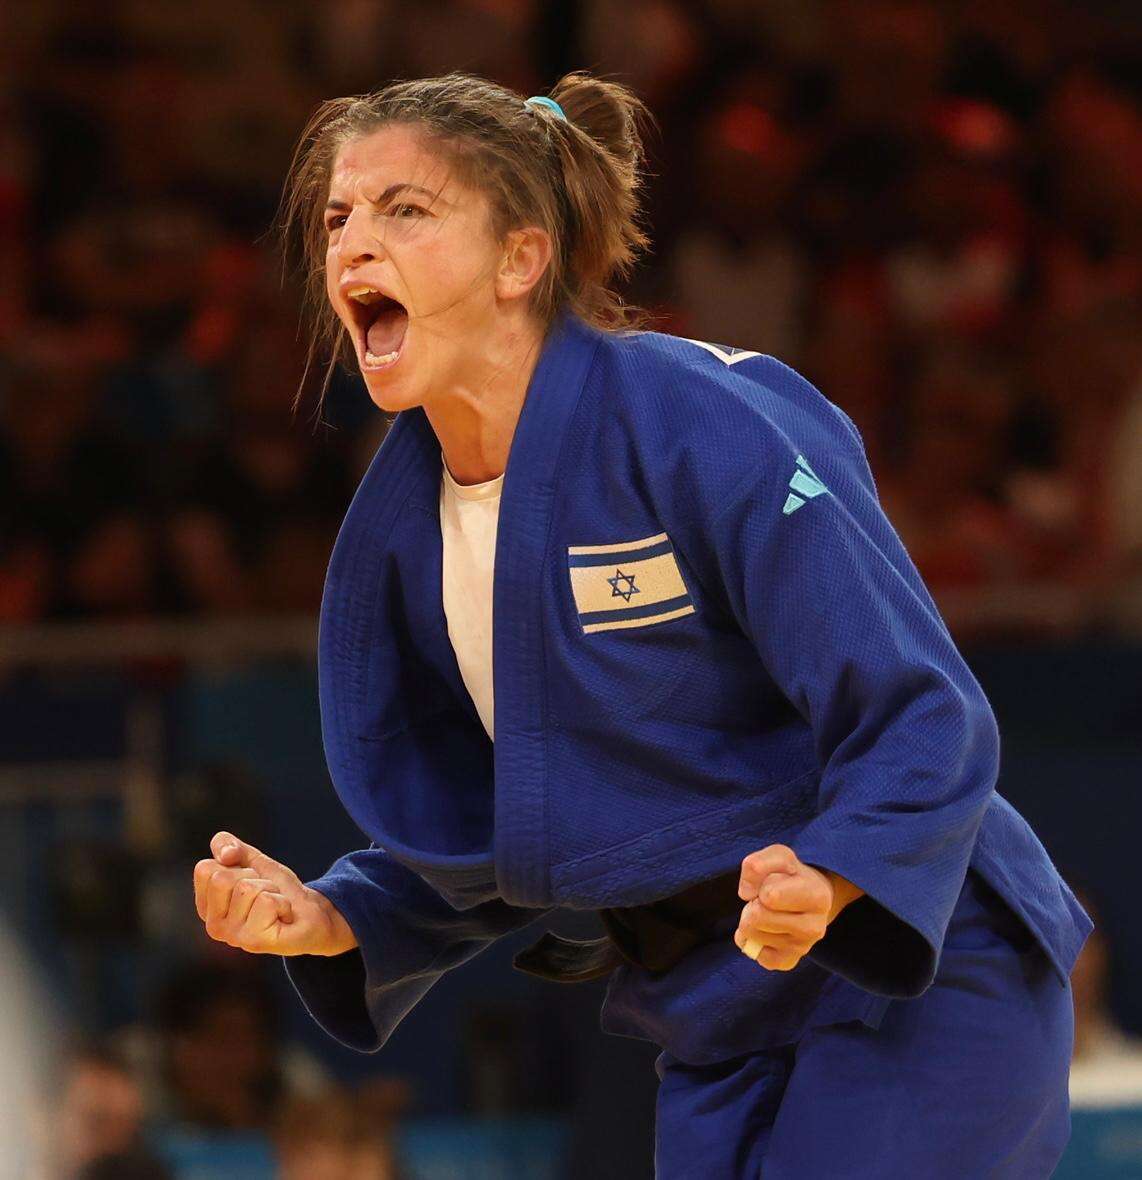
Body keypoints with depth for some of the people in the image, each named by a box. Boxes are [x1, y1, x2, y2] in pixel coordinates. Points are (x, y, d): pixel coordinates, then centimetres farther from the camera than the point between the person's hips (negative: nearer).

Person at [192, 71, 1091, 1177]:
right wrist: (328, 922, -7)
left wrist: (824, 884, -38)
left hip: (915, 981, -7)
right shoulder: (396, 526, 3)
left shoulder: (702, 428, -19)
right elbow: (478, 852, 12)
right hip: (716, 1032, 7)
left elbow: (926, 722, -20)